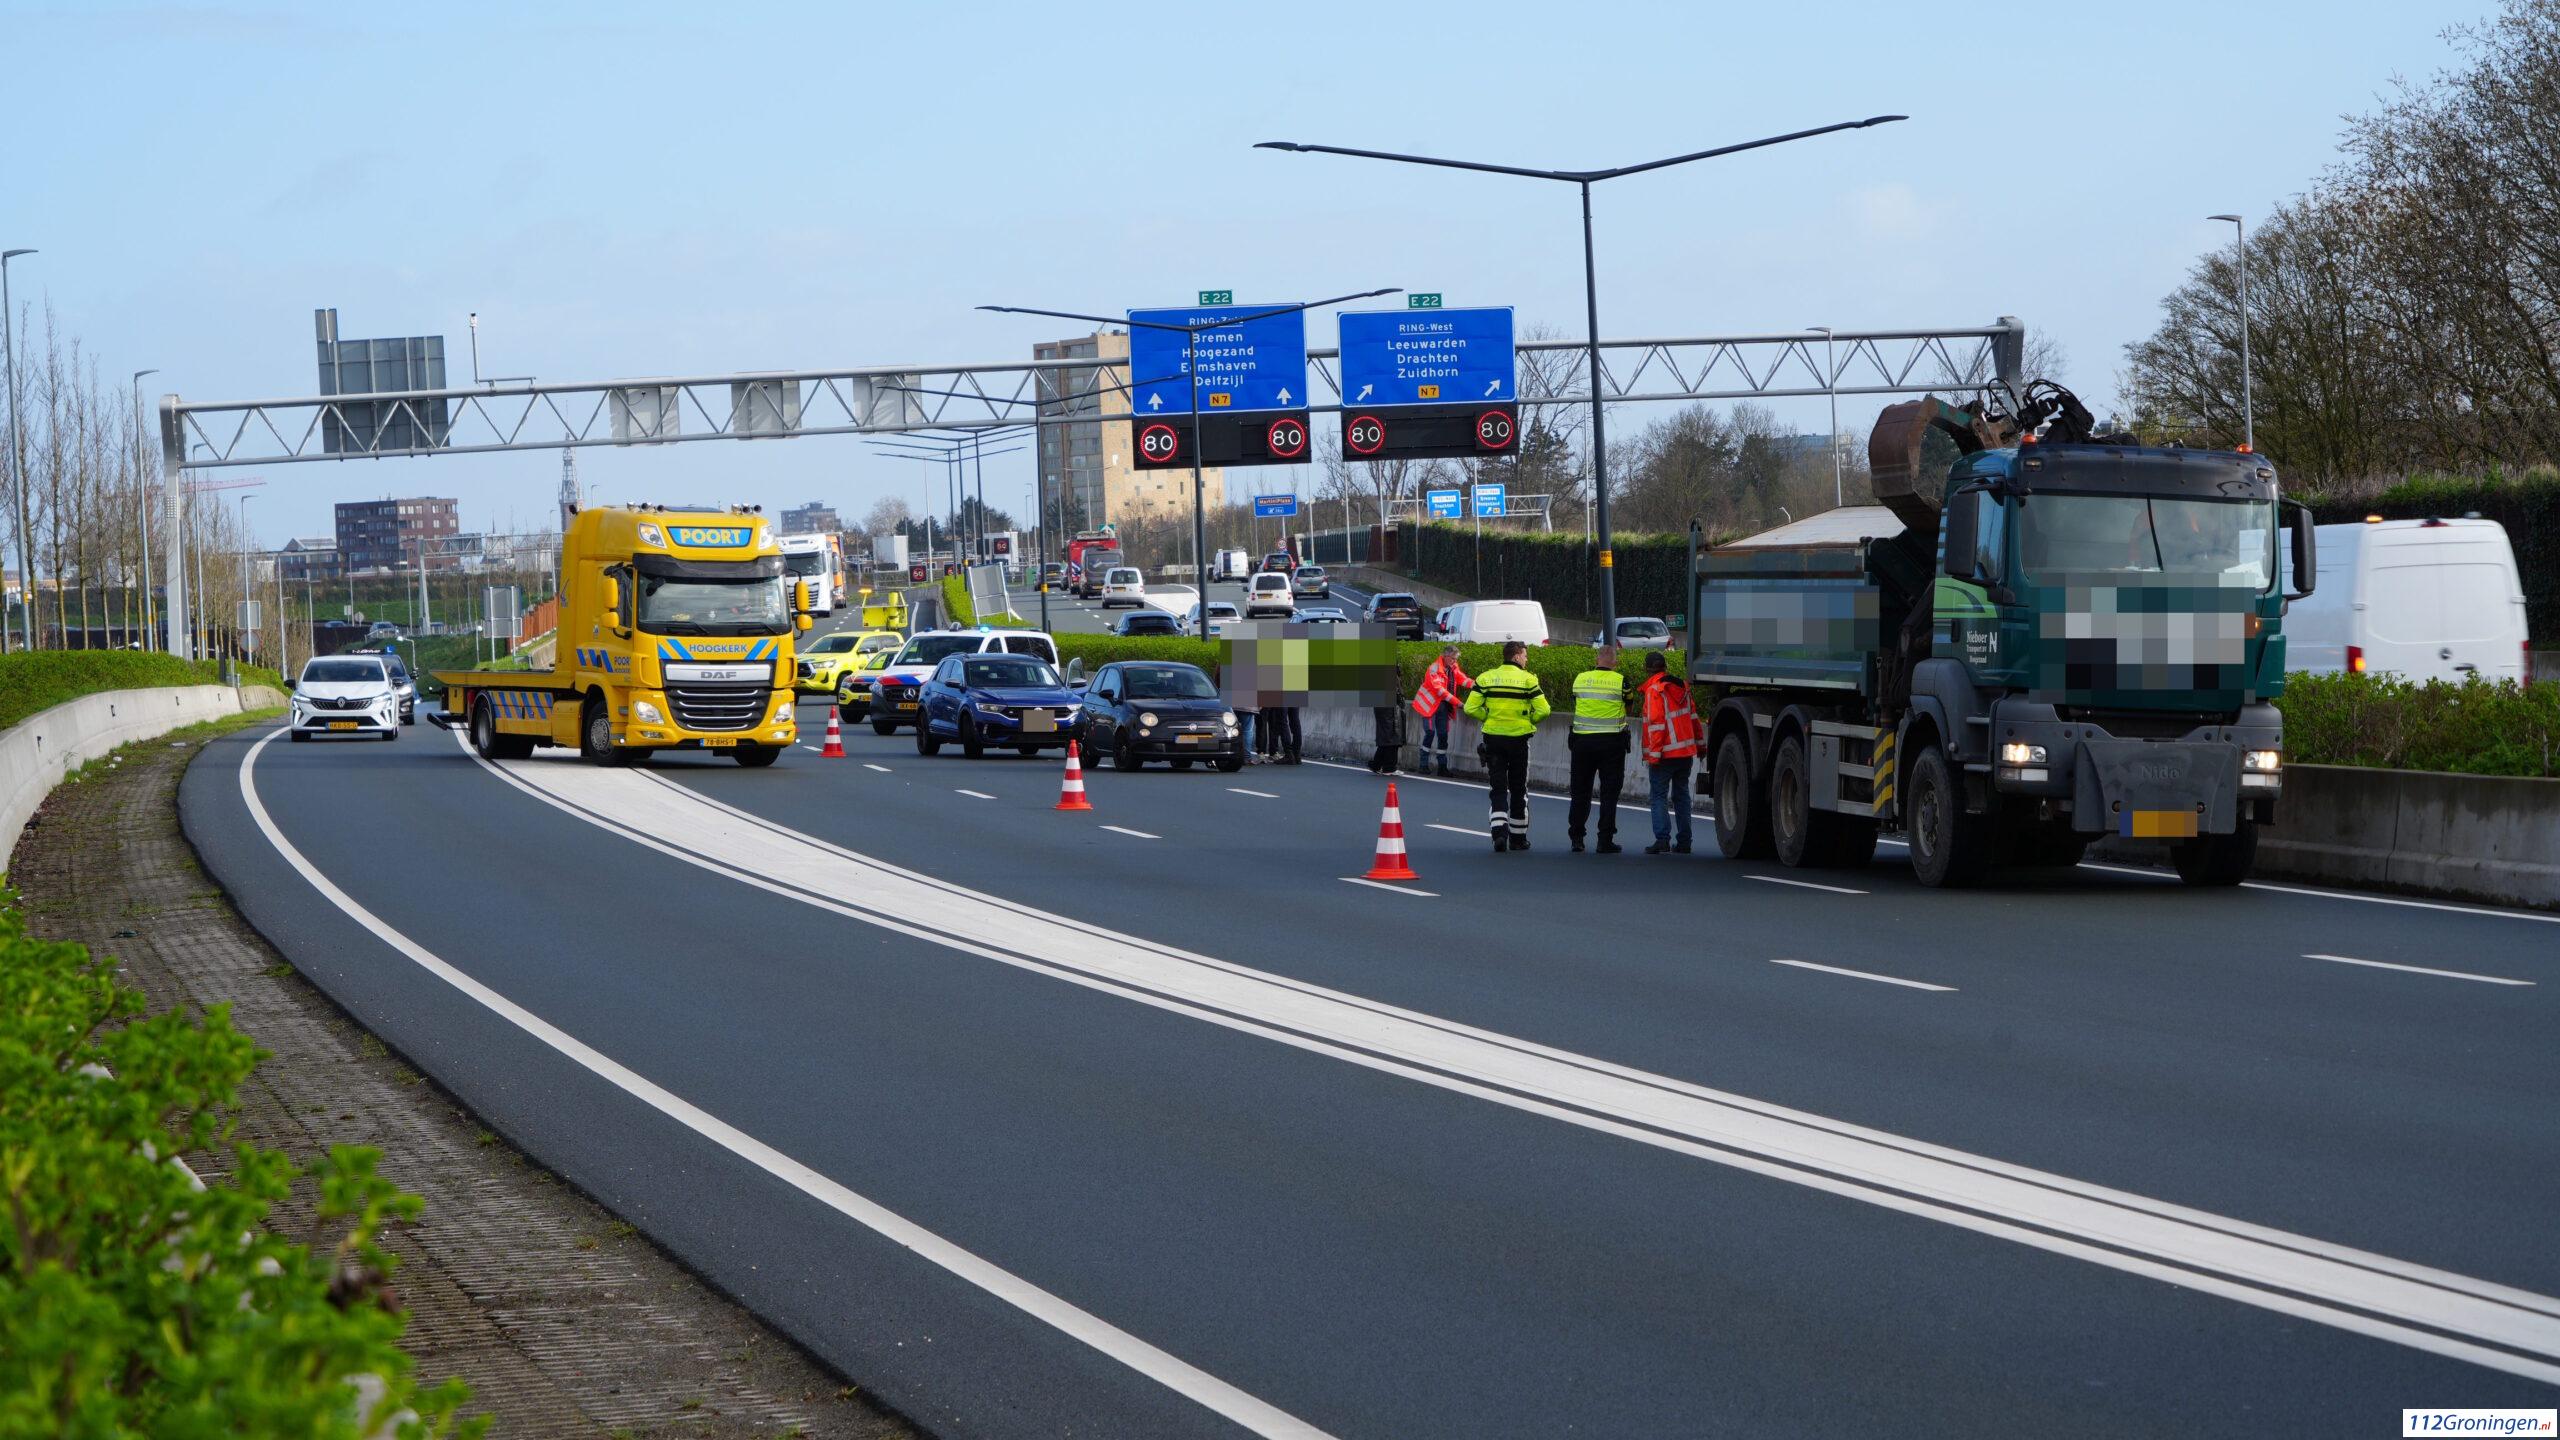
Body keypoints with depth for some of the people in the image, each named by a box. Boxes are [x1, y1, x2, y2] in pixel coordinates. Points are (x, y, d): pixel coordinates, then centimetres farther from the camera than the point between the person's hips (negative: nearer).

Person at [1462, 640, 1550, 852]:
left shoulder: (1485, 678, 0)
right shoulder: (1527, 679, -6)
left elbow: (1471, 708, -6)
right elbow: (1543, 710, -11)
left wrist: (1488, 718, 8)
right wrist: (1529, 721, 8)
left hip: (1493, 738, 1)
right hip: (1519, 738, -1)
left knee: (1498, 789, 3)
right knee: (1518, 790, 12)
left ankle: (1499, 831, -17)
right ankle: (1518, 838, 20)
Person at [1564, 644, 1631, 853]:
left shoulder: (1580, 679, 1)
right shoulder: (1620, 680, -7)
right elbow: (1628, 707, 3)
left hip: (1583, 741, 2)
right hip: (1612, 741, -2)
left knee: (1581, 791, 11)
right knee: (1609, 792, 3)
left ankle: (1576, 837, 10)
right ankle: (1605, 840, -1)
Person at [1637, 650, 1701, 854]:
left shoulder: (1655, 690, -12)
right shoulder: (1681, 687, 11)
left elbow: (1656, 724, -17)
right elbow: (1693, 716, 18)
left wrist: (1654, 753, -16)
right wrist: (1699, 743, 25)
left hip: (1665, 753, -7)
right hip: (1686, 751, 7)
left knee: (1659, 796, -3)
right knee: (1681, 795, 11)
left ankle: (1662, 837, -14)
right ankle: (1684, 842, 10)